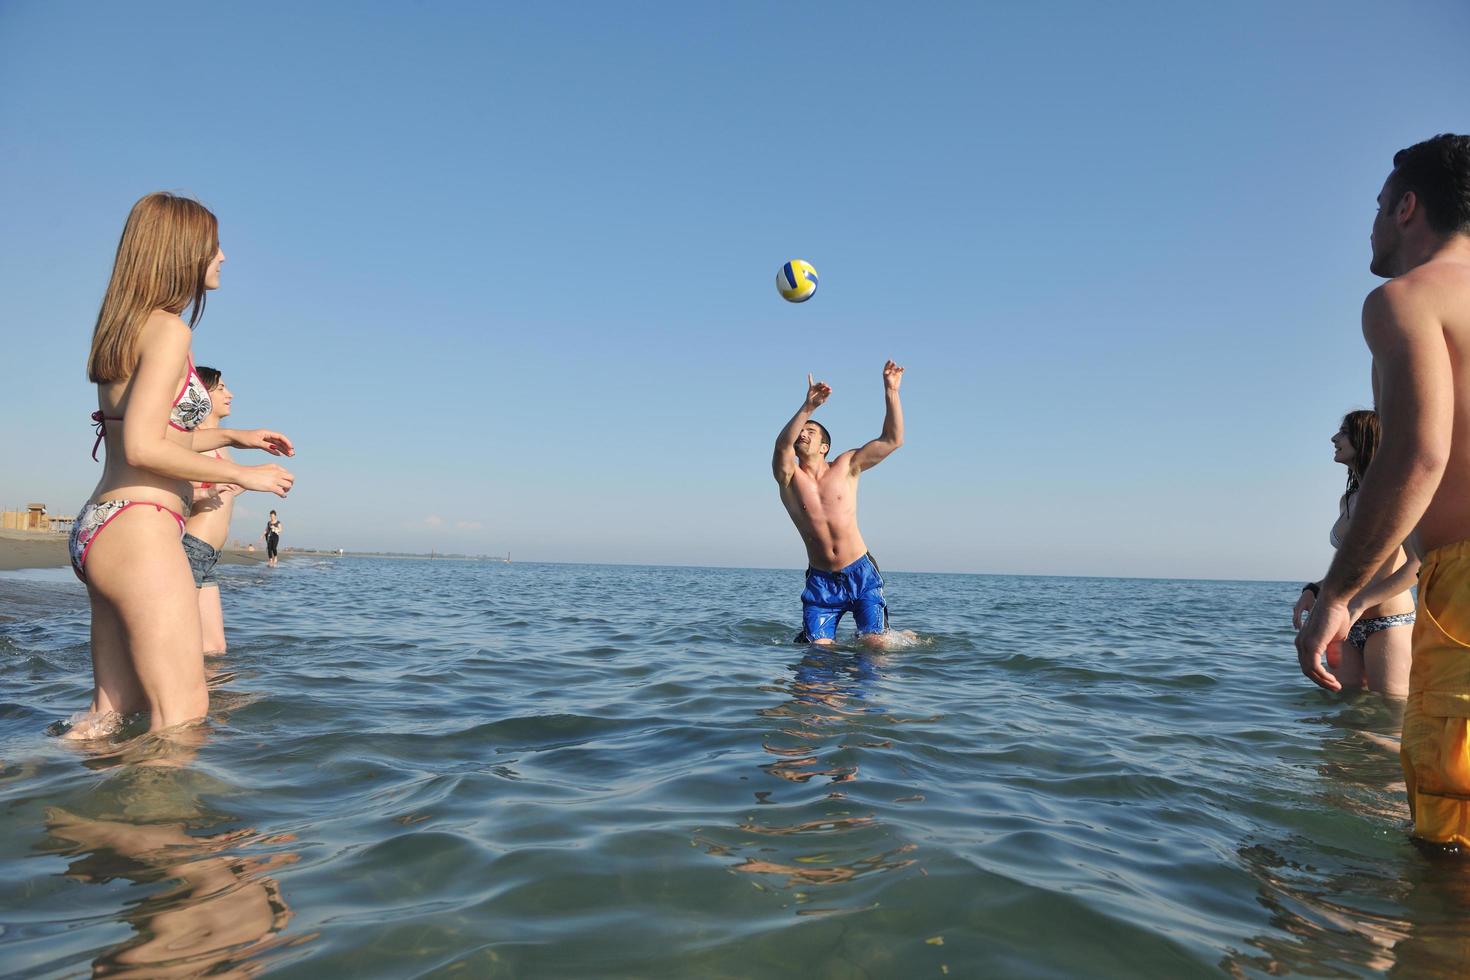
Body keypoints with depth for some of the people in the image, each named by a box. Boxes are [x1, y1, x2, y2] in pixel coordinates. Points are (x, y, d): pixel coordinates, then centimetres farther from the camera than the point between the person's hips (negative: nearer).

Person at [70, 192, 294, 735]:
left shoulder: (123, 330, 19)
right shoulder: (169, 328, -10)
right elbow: (144, 448, -19)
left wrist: (234, 436, 27)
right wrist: (243, 474, -10)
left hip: (96, 527, 10)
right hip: (139, 528, -10)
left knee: (112, 713, 14)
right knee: (182, 718, -7)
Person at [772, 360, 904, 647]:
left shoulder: (846, 467, 3)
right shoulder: (789, 478, -1)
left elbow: (892, 440, -4)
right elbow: (782, 445, -24)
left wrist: (891, 391, -13)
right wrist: (808, 407, -37)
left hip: (860, 573, 0)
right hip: (820, 580, 0)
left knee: (876, 645, -7)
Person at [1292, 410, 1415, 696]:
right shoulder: (1347, 500, 15)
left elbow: (1421, 561, -19)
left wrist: (1361, 603, -25)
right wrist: (1314, 591, 6)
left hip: (1389, 625, -7)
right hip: (1350, 629, 7)